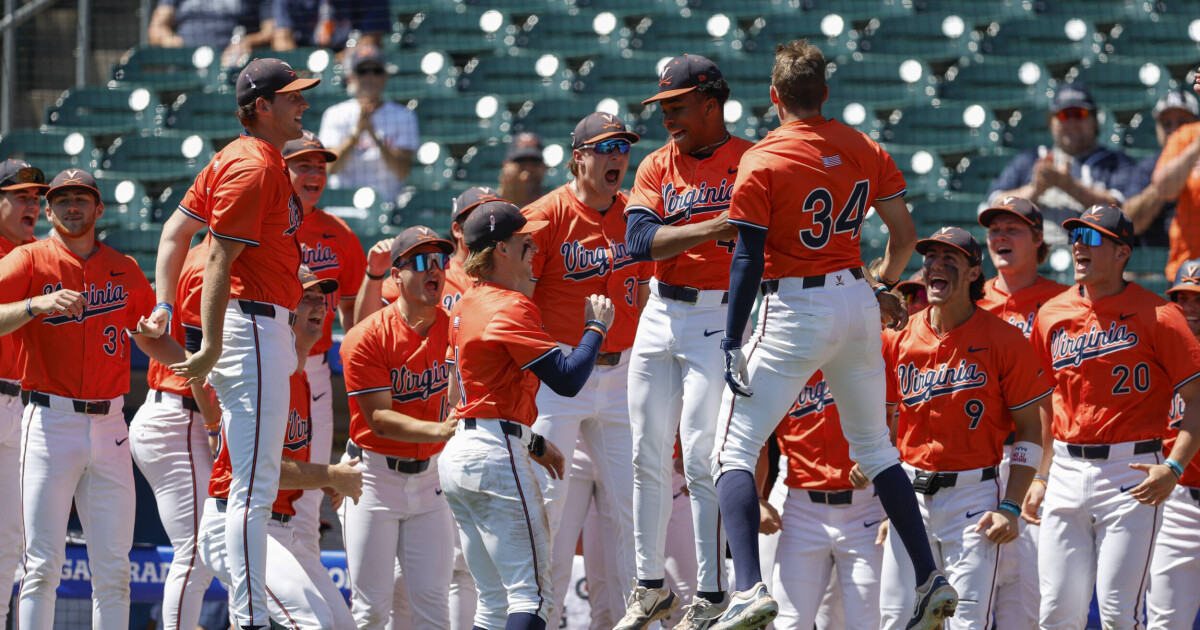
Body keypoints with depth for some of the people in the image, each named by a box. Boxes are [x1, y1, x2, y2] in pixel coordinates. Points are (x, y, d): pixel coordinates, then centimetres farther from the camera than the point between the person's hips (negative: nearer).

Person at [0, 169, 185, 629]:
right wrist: (37, 304, -29)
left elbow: (151, 339, 24)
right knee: (42, 565, -9)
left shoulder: (125, 271, 15)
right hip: (51, 421, -4)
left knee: (113, 569, 3)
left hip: (109, 426, 4)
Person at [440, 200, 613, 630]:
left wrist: (534, 443, 25)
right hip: (495, 457, -10)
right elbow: (568, 379, -18)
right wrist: (596, 328, -2)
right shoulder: (512, 307, -12)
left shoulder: (465, 307, 17)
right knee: (532, 594, -13)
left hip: (455, 457, 10)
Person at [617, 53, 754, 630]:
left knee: (702, 459, -9)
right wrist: (709, 230, -21)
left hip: (719, 317, -6)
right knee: (648, 456, 10)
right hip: (660, 316, 6)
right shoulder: (657, 167, 8)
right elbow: (639, 239, -7)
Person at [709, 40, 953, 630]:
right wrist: (883, 286, 27)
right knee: (874, 445, 21)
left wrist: (733, 344, -11)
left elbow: (748, 260, -14)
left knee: (734, 450, -1)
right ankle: (931, 580, 17)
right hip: (856, 301, 6)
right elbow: (904, 234, 8)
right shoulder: (865, 150, 3)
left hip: (794, 314, -6)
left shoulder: (761, 162, -12)